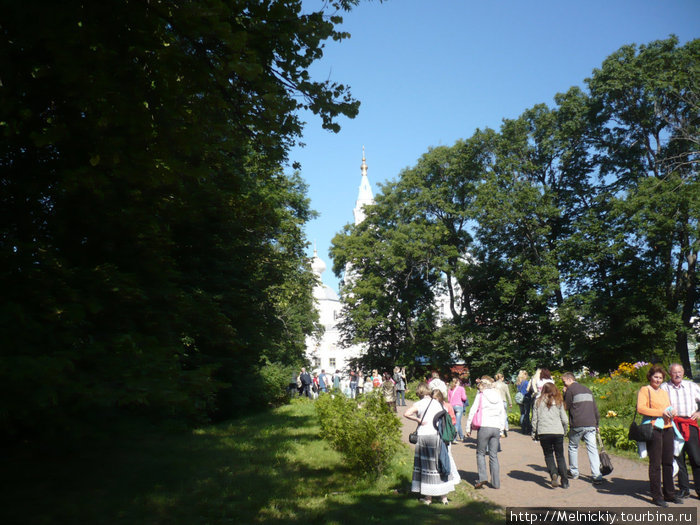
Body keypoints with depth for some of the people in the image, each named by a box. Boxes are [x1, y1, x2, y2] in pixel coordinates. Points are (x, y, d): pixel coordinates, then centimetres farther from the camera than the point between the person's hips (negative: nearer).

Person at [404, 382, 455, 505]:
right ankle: (444, 496, 17)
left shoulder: (418, 404, -4)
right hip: (437, 435, 3)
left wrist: (418, 420, -9)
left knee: (426, 465, 7)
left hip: (423, 435, -3)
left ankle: (428, 498, 13)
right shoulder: (437, 403, 6)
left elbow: (406, 414, -19)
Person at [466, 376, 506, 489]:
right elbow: (502, 412, 14)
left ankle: (483, 477, -4)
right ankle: (496, 483, 11)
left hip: (484, 427, -4)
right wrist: (501, 429, 20)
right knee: (494, 455, 10)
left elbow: (473, 411, -3)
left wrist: (468, 428, 4)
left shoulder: (480, 395, -2)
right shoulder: (498, 395, 11)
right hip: (496, 428, 4)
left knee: (481, 453, 9)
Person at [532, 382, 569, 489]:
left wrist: (534, 433, 12)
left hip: (543, 433, -1)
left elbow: (534, 419, 3)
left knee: (548, 455, 12)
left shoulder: (538, 402, 5)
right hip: (558, 432, 1)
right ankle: (564, 481, 9)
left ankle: (553, 473, -12)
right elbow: (565, 420, 5)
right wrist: (564, 431, 20)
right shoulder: (558, 402, 6)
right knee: (560, 456, 11)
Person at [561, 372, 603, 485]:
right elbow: (595, 407, 20)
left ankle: (573, 472, 21)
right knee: (592, 449, 1)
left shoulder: (570, 389, -2)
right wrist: (597, 423, 25)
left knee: (573, 447, 13)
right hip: (591, 424, 5)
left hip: (577, 425, -5)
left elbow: (566, 406, -1)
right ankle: (597, 476, -8)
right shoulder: (587, 389, 18)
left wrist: (564, 394, 8)